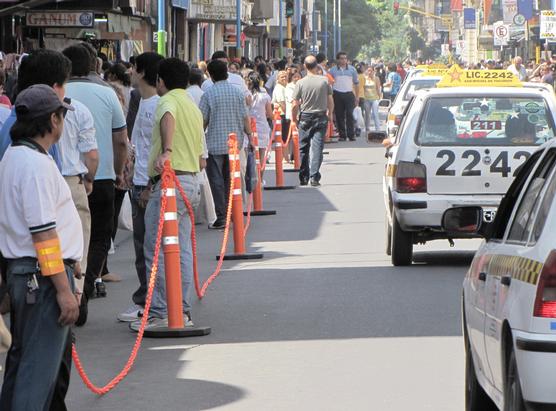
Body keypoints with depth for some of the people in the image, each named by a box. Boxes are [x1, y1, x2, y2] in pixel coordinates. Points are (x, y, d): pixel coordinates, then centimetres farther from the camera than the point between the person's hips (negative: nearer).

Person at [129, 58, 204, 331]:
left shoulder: (168, 100, -5)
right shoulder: (194, 108, 22)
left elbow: (168, 118, -32)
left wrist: (166, 151, -46)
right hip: (191, 181, 9)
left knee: (156, 250, -6)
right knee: (182, 251, 11)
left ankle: (160, 313, -8)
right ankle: (182, 311, 12)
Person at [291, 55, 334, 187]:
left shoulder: (300, 83, -7)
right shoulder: (324, 81, -4)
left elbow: (295, 104, -6)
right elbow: (330, 101, 2)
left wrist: (294, 118, 9)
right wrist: (330, 114, 18)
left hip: (305, 118, 0)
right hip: (321, 117, 0)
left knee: (303, 148, 11)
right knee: (317, 147, -2)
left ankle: (303, 178, 16)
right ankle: (314, 177, -11)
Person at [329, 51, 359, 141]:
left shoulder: (352, 69, 9)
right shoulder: (333, 70, 6)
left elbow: (356, 83, 13)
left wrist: (357, 96, 9)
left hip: (349, 94, 0)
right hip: (337, 94, 0)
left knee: (350, 114, -8)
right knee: (339, 116, 1)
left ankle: (351, 135, -6)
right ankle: (342, 135, 7)